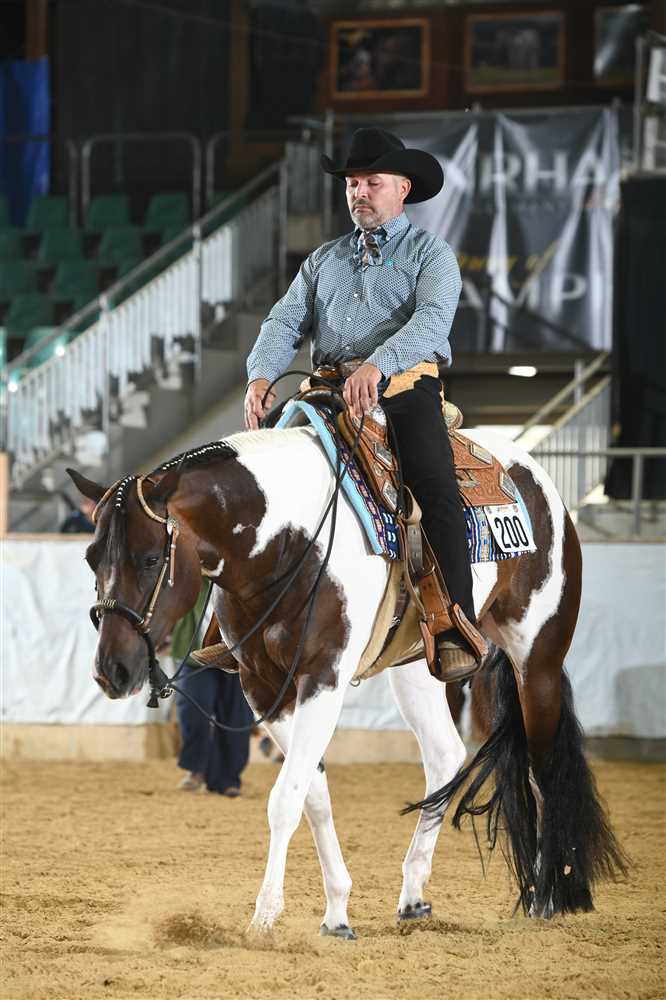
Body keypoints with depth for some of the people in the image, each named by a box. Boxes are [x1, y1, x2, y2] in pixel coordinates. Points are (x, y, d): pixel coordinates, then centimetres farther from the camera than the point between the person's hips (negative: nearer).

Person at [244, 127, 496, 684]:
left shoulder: (430, 254, 9)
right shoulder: (324, 261, 26)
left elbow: (431, 320, -10)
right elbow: (287, 322, 14)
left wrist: (377, 366, -29)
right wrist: (262, 376, -9)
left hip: (405, 387, -5)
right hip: (330, 390, 5)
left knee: (436, 486, -28)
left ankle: (458, 631, -30)